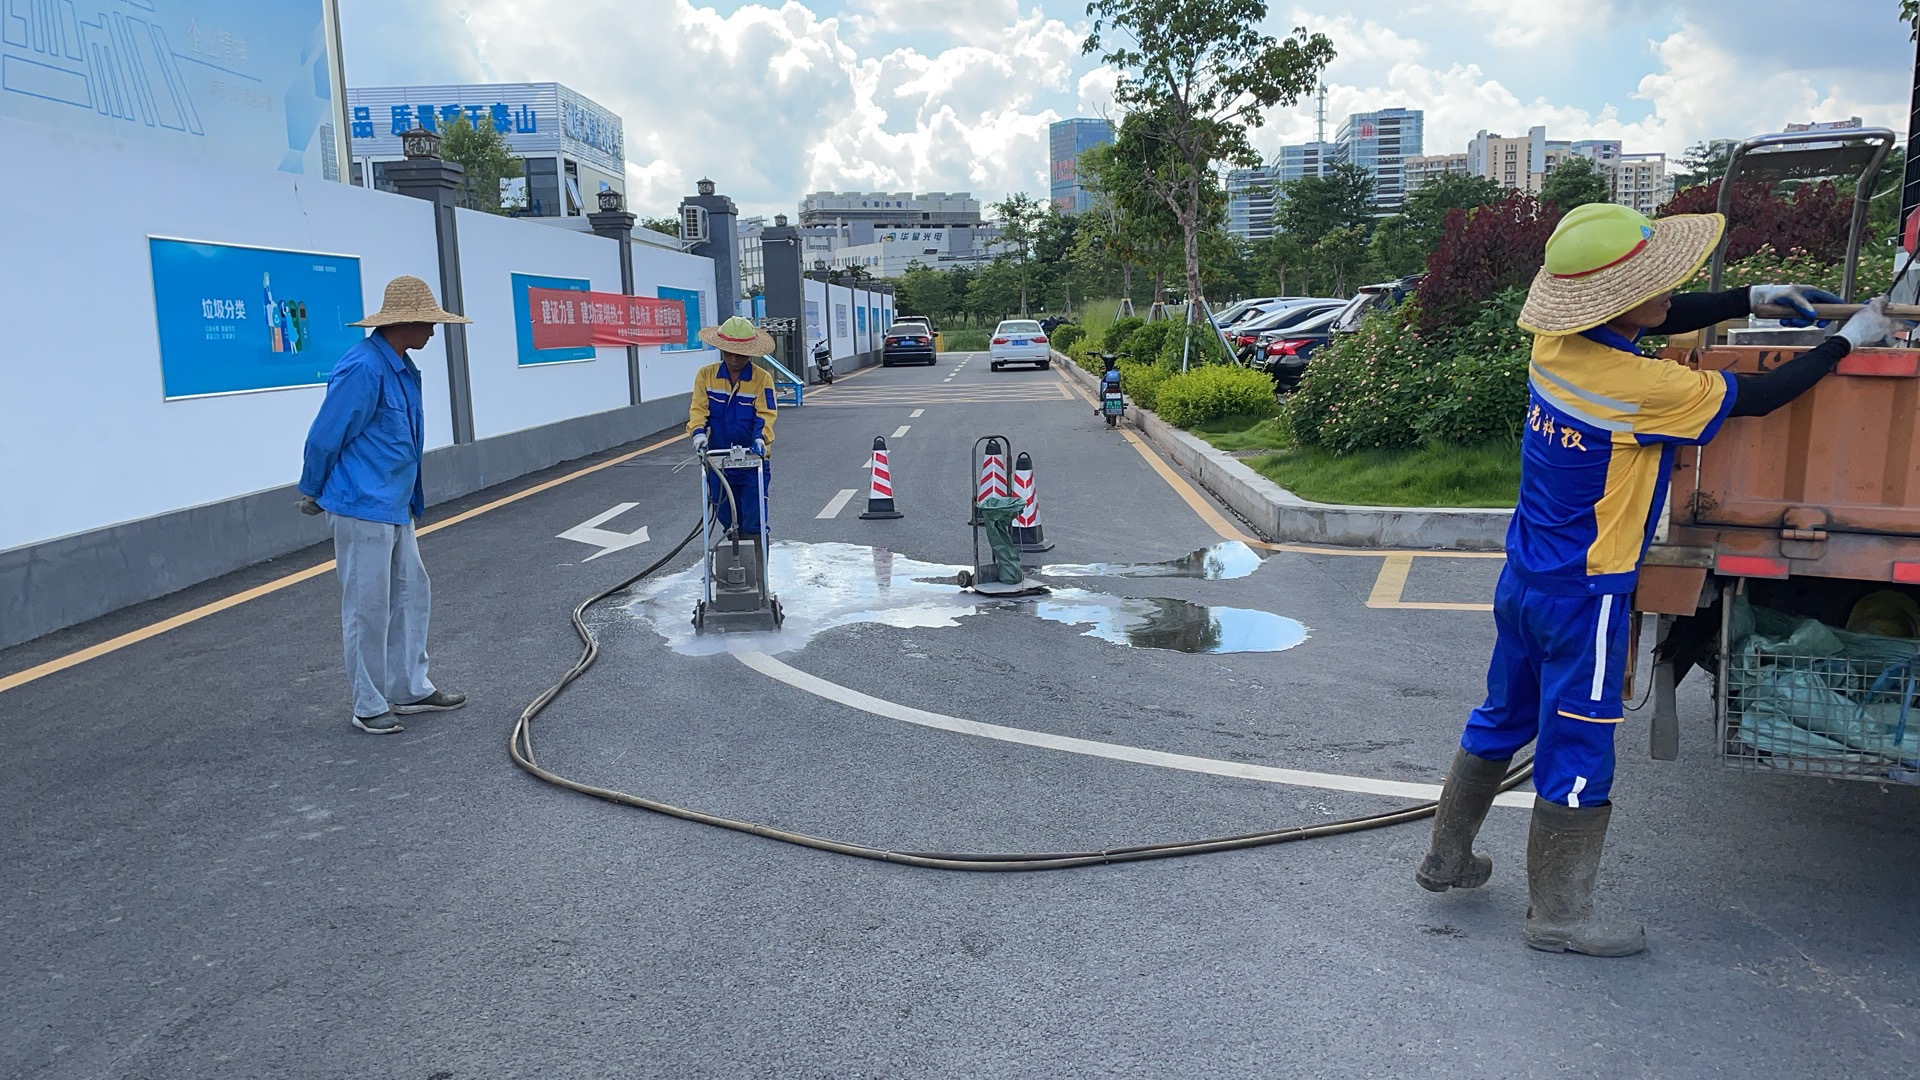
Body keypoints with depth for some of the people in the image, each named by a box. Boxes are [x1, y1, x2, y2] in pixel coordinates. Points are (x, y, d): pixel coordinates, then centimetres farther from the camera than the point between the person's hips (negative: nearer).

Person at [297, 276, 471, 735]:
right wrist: (313, 494, -1)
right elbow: (324, 439, -15)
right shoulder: (363, 369, -20)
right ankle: (369, 705, 12)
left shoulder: (403, 368, 10)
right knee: (368, 608, 0)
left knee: (411, 594, 15)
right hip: (362, 508, -10)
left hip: (396, 507, 10)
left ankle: (411, 689, 26)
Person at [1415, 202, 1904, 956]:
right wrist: (1848, 341, 3)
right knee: (1577, 753, 5)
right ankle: (1558, 915, 18)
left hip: (1524, 578, 8)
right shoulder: (1639, 387, -25)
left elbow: (1664, 319, 16)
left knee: (1502, 720, 22)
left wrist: (1754, 299, 14)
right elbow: (1755, 398, -11)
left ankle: (1447, 856, 35)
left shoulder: (1559, 344, -3)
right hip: (1584, 597, -8)